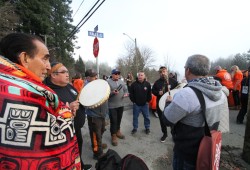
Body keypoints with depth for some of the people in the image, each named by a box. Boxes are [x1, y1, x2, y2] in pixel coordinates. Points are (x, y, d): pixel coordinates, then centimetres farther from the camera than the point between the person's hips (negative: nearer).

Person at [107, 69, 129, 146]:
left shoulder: (121, 82, 8)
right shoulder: (108, 82, -11)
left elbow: (125, 90, 13)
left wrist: (125, 94, -7)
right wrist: (113, 93, -30)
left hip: (121, 104, 6)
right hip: (112, 106, -5)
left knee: (119, 120, 19)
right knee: (113, 121, 2)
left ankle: (118, 132, 39)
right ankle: (113, 136, 19)